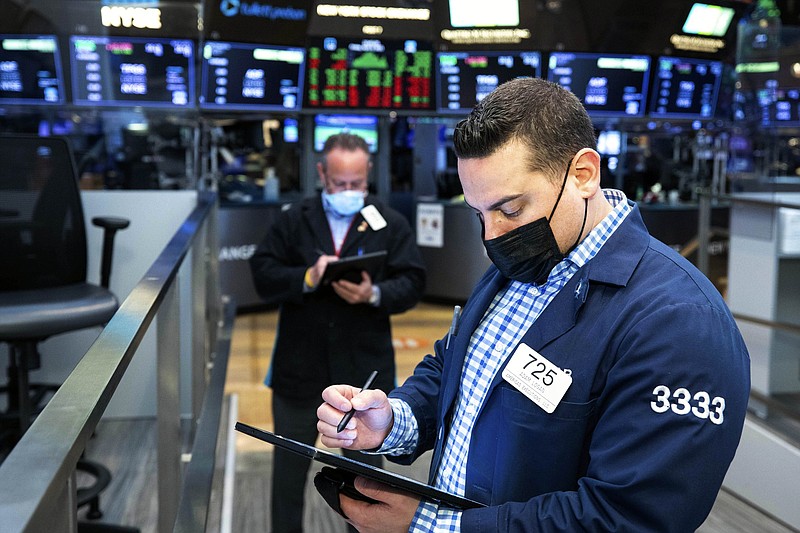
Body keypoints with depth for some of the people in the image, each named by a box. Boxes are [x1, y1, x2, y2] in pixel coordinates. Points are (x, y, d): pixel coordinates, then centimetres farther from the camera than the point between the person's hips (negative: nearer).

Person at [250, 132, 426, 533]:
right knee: (290, 464, 16)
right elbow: (262, 274, -5)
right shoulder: (293, 221, 0)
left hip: (364, 369, 0)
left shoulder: (391, 224, -1)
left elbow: (412, 282, -6)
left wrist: (374, 294, -25)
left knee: (365, 467, 16)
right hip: (300, 367, 1)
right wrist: (306, 278, -23)